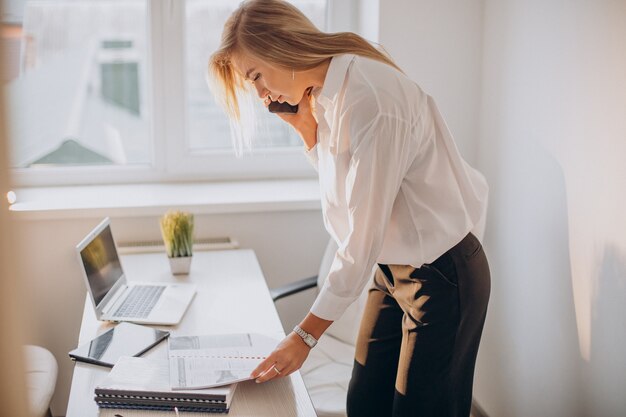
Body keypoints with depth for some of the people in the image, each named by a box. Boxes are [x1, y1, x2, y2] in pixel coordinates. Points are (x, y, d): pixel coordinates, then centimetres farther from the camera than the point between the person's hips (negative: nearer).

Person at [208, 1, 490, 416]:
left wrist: (305, 336, -15)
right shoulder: (325, 96, 1)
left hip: (442, 275, -8)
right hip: (393, 269, 8)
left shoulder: (370, 100, -26)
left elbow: (363, 238, -23)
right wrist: (306, 129, -3)